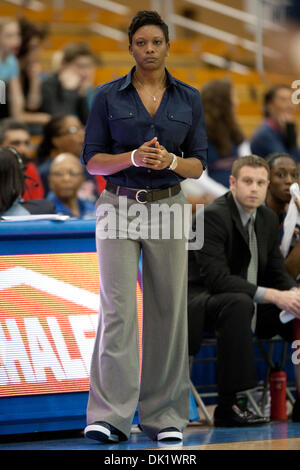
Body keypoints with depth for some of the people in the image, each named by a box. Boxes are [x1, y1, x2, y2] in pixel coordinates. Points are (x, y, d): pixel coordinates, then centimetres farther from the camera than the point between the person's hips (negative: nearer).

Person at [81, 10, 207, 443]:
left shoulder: (189, 99, 5)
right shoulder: (108, 96, 0)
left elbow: (198, 165, 6)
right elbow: (92, 160, 0)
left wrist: (170, 160, -16)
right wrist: (134, 157, -18)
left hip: (167, 208, 2)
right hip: (119, 207, -2)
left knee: (167, 310, 4)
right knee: (118, 309, -11)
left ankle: (164, 415, 12)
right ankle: (109, 416, -14)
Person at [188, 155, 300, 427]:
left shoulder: (268, 218, 7)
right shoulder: (213, 216, -19)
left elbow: (277, 272, 10)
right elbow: (216, 277, -29)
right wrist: (273, 296, -33)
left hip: (243, 302, 8)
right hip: (201, 300, -8)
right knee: (238, 303, -39)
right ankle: (227, 407, -38)